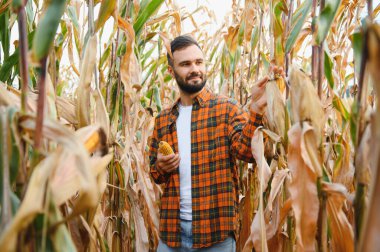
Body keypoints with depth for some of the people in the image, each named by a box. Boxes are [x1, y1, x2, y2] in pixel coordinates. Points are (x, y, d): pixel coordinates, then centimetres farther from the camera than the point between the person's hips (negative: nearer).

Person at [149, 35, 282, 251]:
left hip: (216, 227, -3)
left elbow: (247, 151, -17)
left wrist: (256, 109, -31)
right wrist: (161, 167, -6)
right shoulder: (163, 119, 9)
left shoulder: (226, 108, -3)